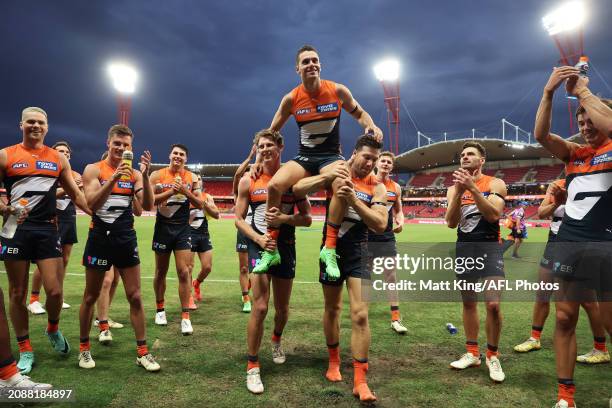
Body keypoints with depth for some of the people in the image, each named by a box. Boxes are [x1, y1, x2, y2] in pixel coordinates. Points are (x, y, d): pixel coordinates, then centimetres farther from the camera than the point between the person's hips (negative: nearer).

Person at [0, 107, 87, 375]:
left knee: (55, 291, -4)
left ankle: (53, 330, 28)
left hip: (48, 230, 1)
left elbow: (76, 195, 12)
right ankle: (25, 351, 22)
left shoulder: (59, 158, 10)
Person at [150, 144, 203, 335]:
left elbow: (200, 205, 2)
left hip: (183, 228, 0)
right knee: (161, 272, 12)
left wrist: (185, 191, -13)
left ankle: (185, 317, -1)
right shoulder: (157, 175, 0)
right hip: (163, 227, 0)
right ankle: (160, 310, 31)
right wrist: (170, 192, -18)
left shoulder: (191, 178, 3)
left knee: (184, 272, -6)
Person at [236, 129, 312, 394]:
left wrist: (284, 218, -19)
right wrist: (258, 238, -16)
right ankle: (252, 367, 7)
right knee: (260, 308, -11)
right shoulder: (248, 181, -1)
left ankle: (276, 340, 48)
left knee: (282, 308, 15)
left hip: (286, 247, 2)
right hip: (259, 246, -2)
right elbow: (239, 219, 1)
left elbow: (307, 219, 0)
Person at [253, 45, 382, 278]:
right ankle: (271, 249, -11)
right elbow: (271, 132, 9)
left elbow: (359, 113, 12)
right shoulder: (291, 99, -1)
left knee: (343, 185, -36)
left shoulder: (338, 90, -3)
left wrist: (371, 126, -10)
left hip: (331, 156, -1)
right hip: (304, 157, 2)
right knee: (274, 185, -25)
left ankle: (329, 249, -26)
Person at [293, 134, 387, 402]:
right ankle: (334, 361, 36)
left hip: (358, 252, 0)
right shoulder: (335, 175, -3)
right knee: (332, 308, 14)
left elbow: (380, 225, -16)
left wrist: (354, 200, -27)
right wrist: (327, 176, -26)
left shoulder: (377, 187, -3)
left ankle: (360, 381, 3)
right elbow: (297, 189, -12)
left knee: (360, 314, -8)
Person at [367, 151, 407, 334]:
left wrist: (400, 222, -4)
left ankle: (395, 318, 10)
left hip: (387, 237, 3)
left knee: (391, 276, 3)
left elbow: (398, 210, 15)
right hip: (367, 235, -2)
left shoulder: (396, 187, 6)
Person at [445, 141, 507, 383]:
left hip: (489, 248, -4)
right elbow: (451, 222, -4)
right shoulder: (454, 188, 8)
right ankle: (472, 353, 22)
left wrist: (472, 187, -23)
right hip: (464, 249, 4)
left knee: (493, 304, -13)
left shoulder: (495, 183, -3)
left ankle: (492, 356, 7)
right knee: (468, 302, 10)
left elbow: (493, 215, -19)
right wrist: (459, 191, -16)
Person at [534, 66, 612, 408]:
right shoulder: (574, 153, 13)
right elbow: (542, 135, -2)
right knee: (565, 319, 4)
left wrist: (582, 91, -7)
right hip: (570, 244, 4)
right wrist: (549, 92, -11)